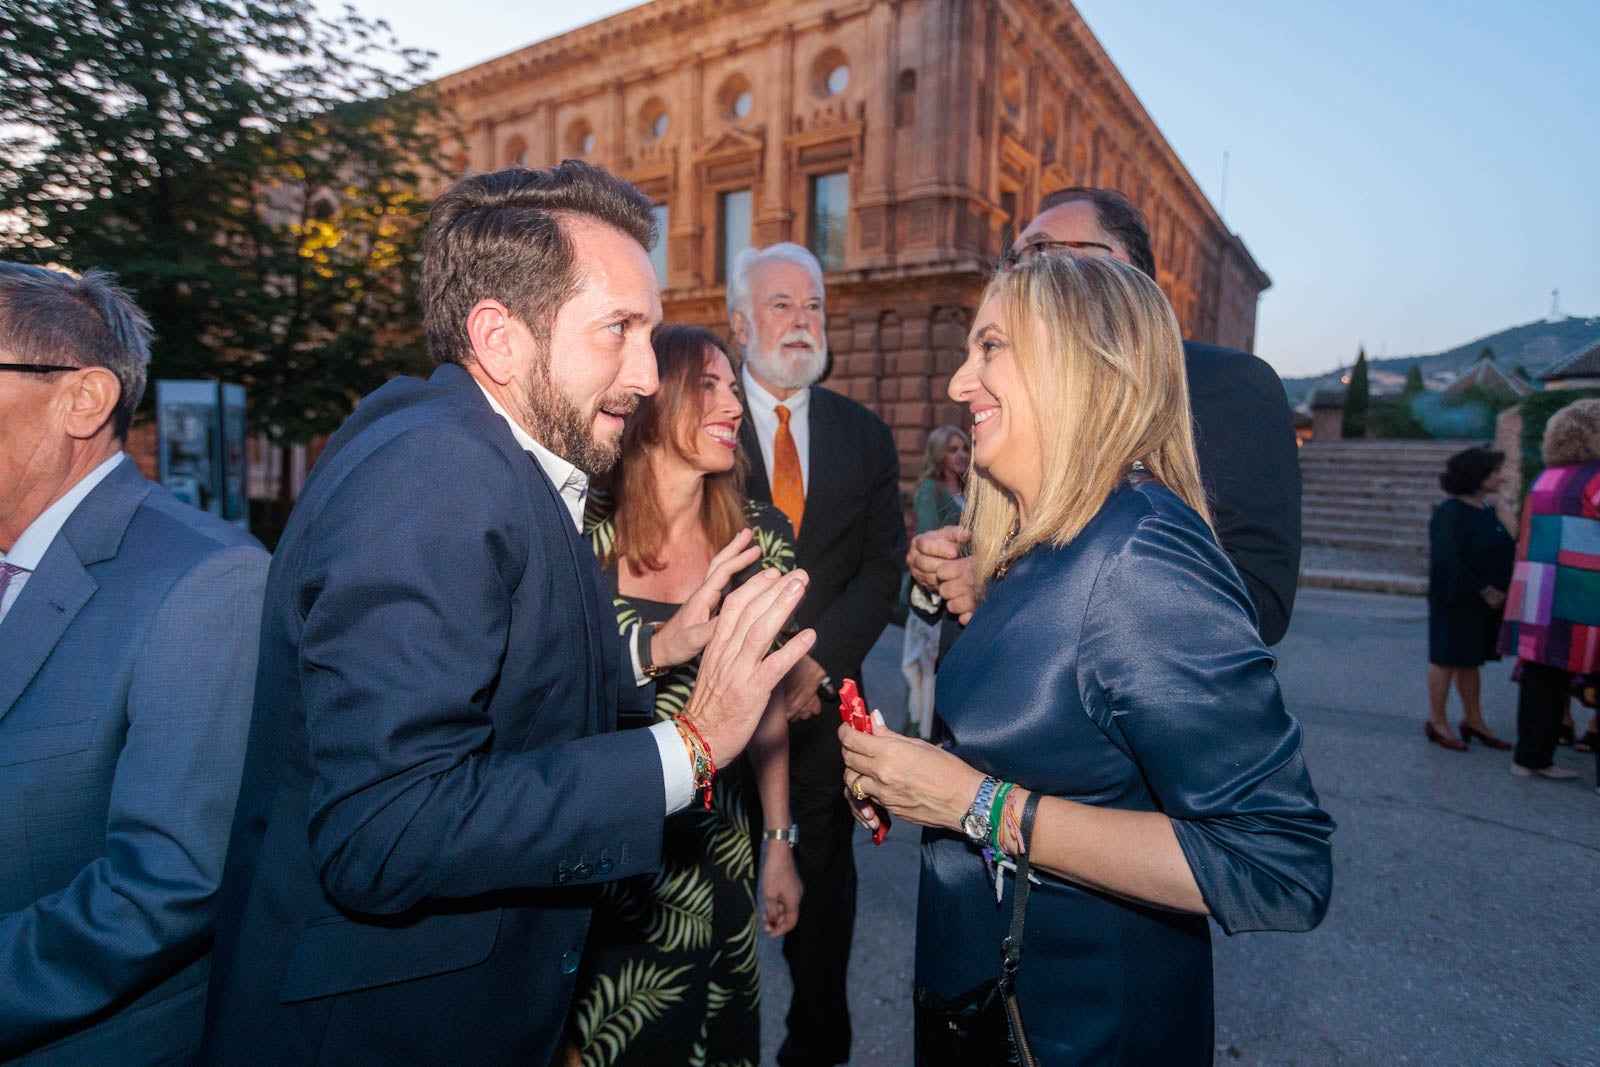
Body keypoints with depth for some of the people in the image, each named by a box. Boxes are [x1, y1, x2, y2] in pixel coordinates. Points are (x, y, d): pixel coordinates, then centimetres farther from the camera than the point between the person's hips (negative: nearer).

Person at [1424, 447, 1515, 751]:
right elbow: (1448, 560, -21)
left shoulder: (1486, 511, 11)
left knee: (1471, 660, 15)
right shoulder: (1450, 512, -16)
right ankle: (1437, 723, 11)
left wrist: (1498, 590, 1)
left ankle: (1473, 720, 26)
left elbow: (1502, 552, 15)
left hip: (1484, 601, 8)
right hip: (1456, 600, -8)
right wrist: (1483, 590, -20)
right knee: (1447, 659, 1)